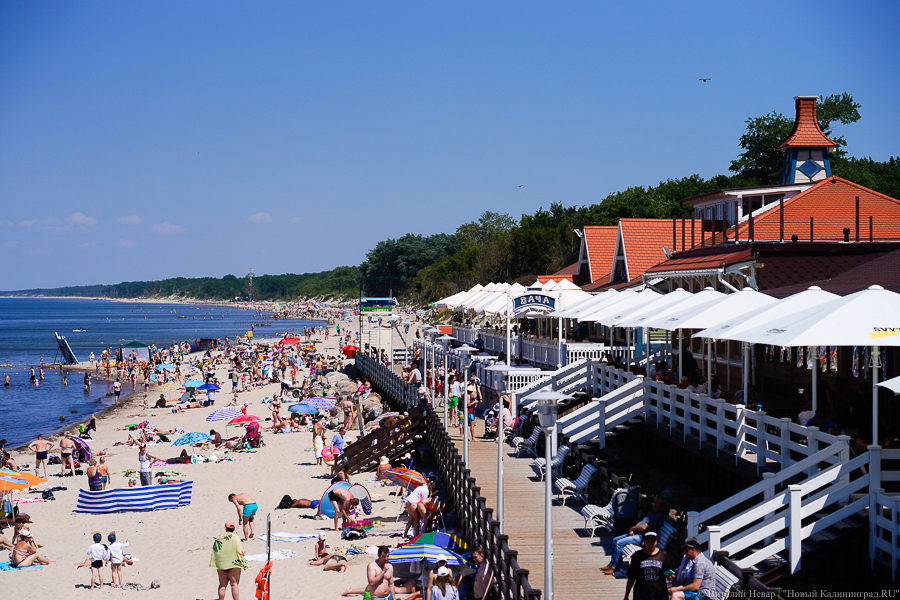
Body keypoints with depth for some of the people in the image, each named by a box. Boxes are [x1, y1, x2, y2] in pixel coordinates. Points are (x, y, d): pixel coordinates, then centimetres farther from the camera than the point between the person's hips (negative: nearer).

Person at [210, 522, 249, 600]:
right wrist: (244, 563, -2)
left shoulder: (218, 539, 7)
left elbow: (214, 552, 8)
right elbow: (240, 552, -8)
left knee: (222, 585, 8)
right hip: (233, 564, -3)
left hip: (220, 564, 3)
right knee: (234, 584, -3)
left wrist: (213, 564, 13)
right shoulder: (235, 538, -4)